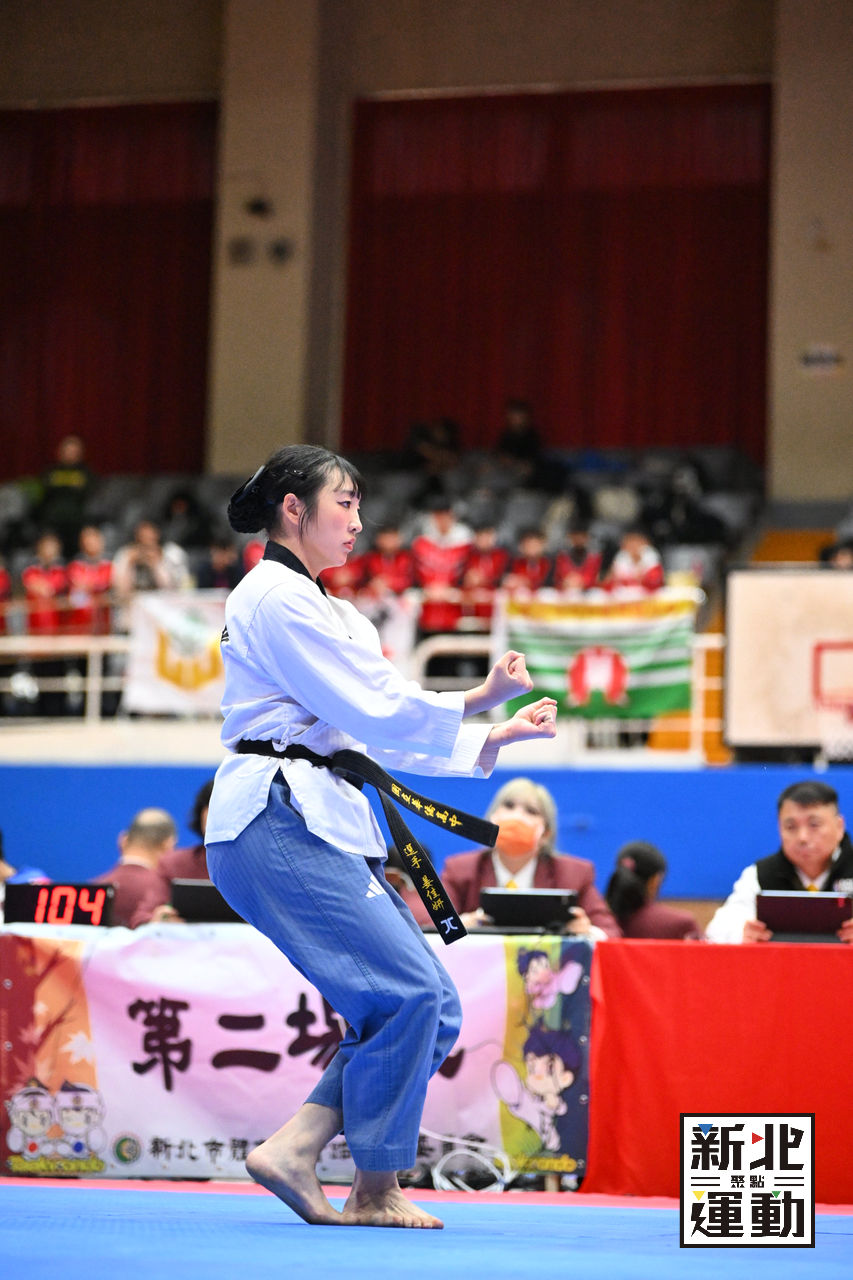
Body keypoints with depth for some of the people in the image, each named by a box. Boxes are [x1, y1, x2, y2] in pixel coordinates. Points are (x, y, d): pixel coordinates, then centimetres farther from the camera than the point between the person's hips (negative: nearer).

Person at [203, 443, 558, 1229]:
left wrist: (493, 736, 10)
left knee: (432, 1011, 4)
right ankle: (375, 1191, -4)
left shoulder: (316, 606, 24)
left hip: (322, 825, 10)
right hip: (279, 823, -10)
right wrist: (486, 701, -8)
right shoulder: (277, 597, -8)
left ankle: (292, 1154, 4)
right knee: (407, 991, -16)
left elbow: (384, 728, 20)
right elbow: (379, 712, -15)